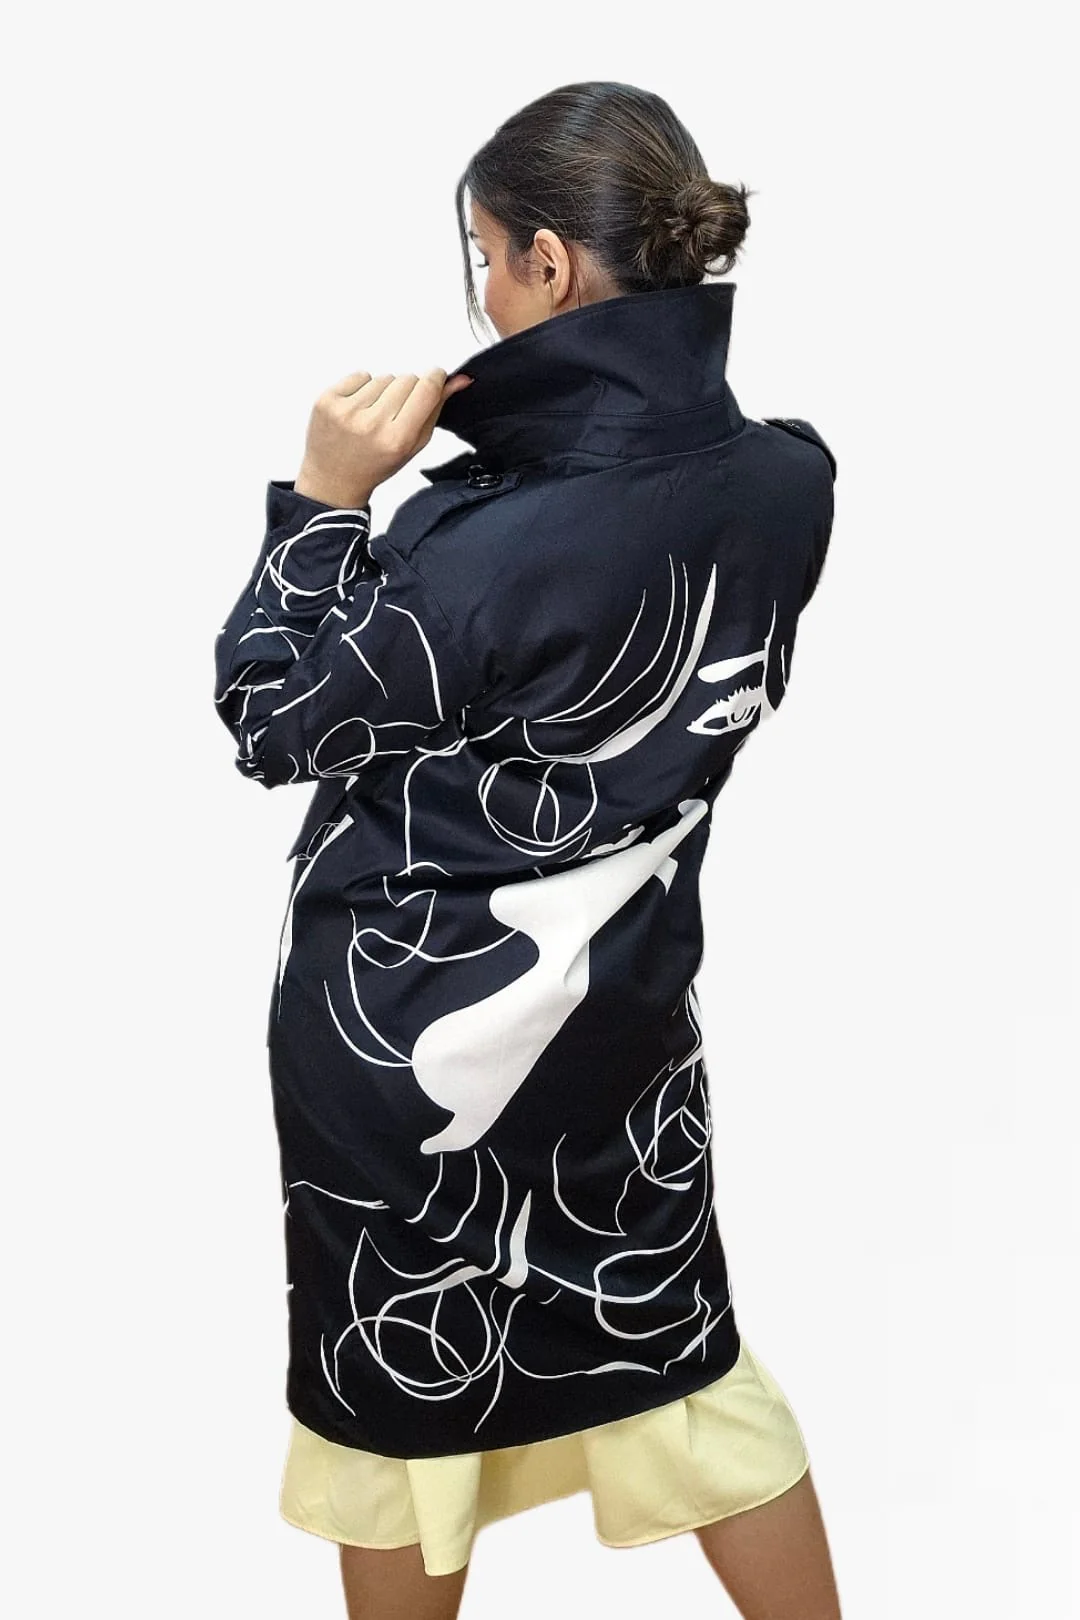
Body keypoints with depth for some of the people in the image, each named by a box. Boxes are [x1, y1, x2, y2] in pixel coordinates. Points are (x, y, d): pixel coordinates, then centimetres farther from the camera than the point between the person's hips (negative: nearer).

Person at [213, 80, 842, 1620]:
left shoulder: (479, 554, -30)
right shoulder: (788, 481, -11)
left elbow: (275, 723, -14)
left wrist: (323, 494, -12)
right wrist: (500, 435, -2)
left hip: (405, 1035, -5)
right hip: (621, 1011, 6)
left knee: (401, 1386, 19)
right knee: (681, 1359, 23)